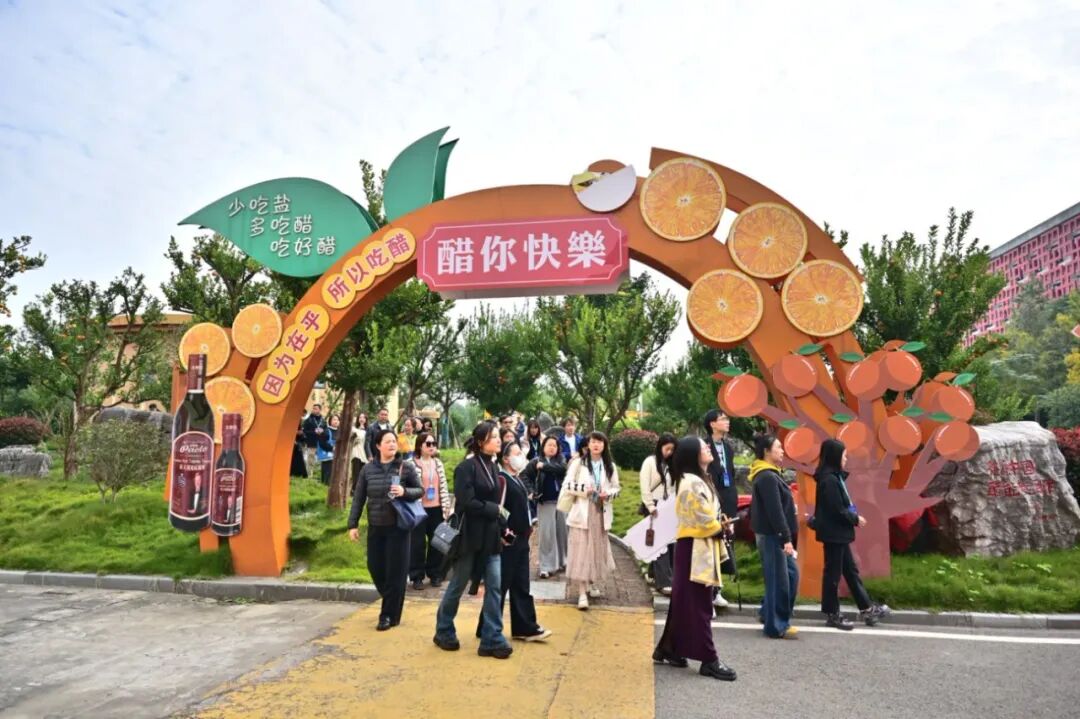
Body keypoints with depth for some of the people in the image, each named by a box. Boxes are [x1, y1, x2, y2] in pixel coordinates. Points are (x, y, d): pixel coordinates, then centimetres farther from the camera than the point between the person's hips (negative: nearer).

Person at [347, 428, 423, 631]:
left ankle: (389, 615, 15)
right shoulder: (368, 469, 2)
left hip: (397, 527, -3)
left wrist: (404, 492, -19)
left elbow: (420, 491, 2)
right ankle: (391, 605, 33)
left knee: (395, 571, 1)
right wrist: (353, 524, 2)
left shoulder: (406, 467, -4)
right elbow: (358, 498, 5)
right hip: (375, 527, 3)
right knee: (375, 567, 9)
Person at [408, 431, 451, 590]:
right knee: (418, 544, 4)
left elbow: (444, 487, 10)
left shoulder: (438, 463, 8)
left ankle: (435, 574, 24)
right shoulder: (411, 463, -9)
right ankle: (417, 577, 15)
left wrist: (446, 507, 8)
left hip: (436, 509, 5)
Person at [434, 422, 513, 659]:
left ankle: (492, 639, 9)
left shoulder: (493, 466, 8)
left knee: (494, 587, 2)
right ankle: (444, 632, 28)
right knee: (457, 586, 9)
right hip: (470, 536, -6)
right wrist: (495, 511, -13)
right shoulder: (466, 467, -14)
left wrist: (502, 525, 2)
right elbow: (466, 502, -21)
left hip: (491, 536, 6)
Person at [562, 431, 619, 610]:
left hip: (601, 513, 4)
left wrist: (608, 494, -10)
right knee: (581, 551, -6)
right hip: (582, 512, -3)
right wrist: (584, 489, -19)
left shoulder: (610, 466, 5)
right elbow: (567, 486, -5)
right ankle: (582, 593, -4)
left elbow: (616, 488, 11)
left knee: (598, 549, 13)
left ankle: (593, 583, 35)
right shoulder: (578, 463, -3)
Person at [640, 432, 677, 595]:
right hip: (654, 507, -6)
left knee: (669, 543, 3)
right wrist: (651, 507, -15)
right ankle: (663, 582, -9)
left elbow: (673, 487, 12)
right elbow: (645, 487, -11)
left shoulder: (670, 465, 15)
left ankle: (657, 576, 14)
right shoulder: (649, 462, -5)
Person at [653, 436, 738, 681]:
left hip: (695, 547, 10)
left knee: (684, 601, 14)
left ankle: (668, 649, 22)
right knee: (699, 605, -3)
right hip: (697, 548, -10)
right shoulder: (693, 483, -18)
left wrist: (718, 527, 1)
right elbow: (703, 520, -20)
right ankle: (709, 660, 4)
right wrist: (721, 528, -3)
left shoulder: (695, 480, 15)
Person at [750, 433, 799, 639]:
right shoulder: (767, 477, -18)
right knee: (778, 579, -2)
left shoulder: (770, 475, 15)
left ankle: (769, 613, 26)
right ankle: (776, 626, 8)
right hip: (771, 535, -10)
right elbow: (775, 511, -22)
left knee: (791, 573, 16)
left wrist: (787, 536, 18)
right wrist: (786, 538, -22)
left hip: (775, 535, 10)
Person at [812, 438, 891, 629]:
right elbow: (837, 510, -22)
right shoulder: (829, 480, -21)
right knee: (833, 573, 1)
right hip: (833, 533, -10)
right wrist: (856, 519, -8)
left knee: (851, 570, 16)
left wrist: (852, 515, 1)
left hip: (838, 533, 10)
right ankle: (832, 614, 11)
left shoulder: (834, 477, 11)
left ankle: (866, 608, 25)